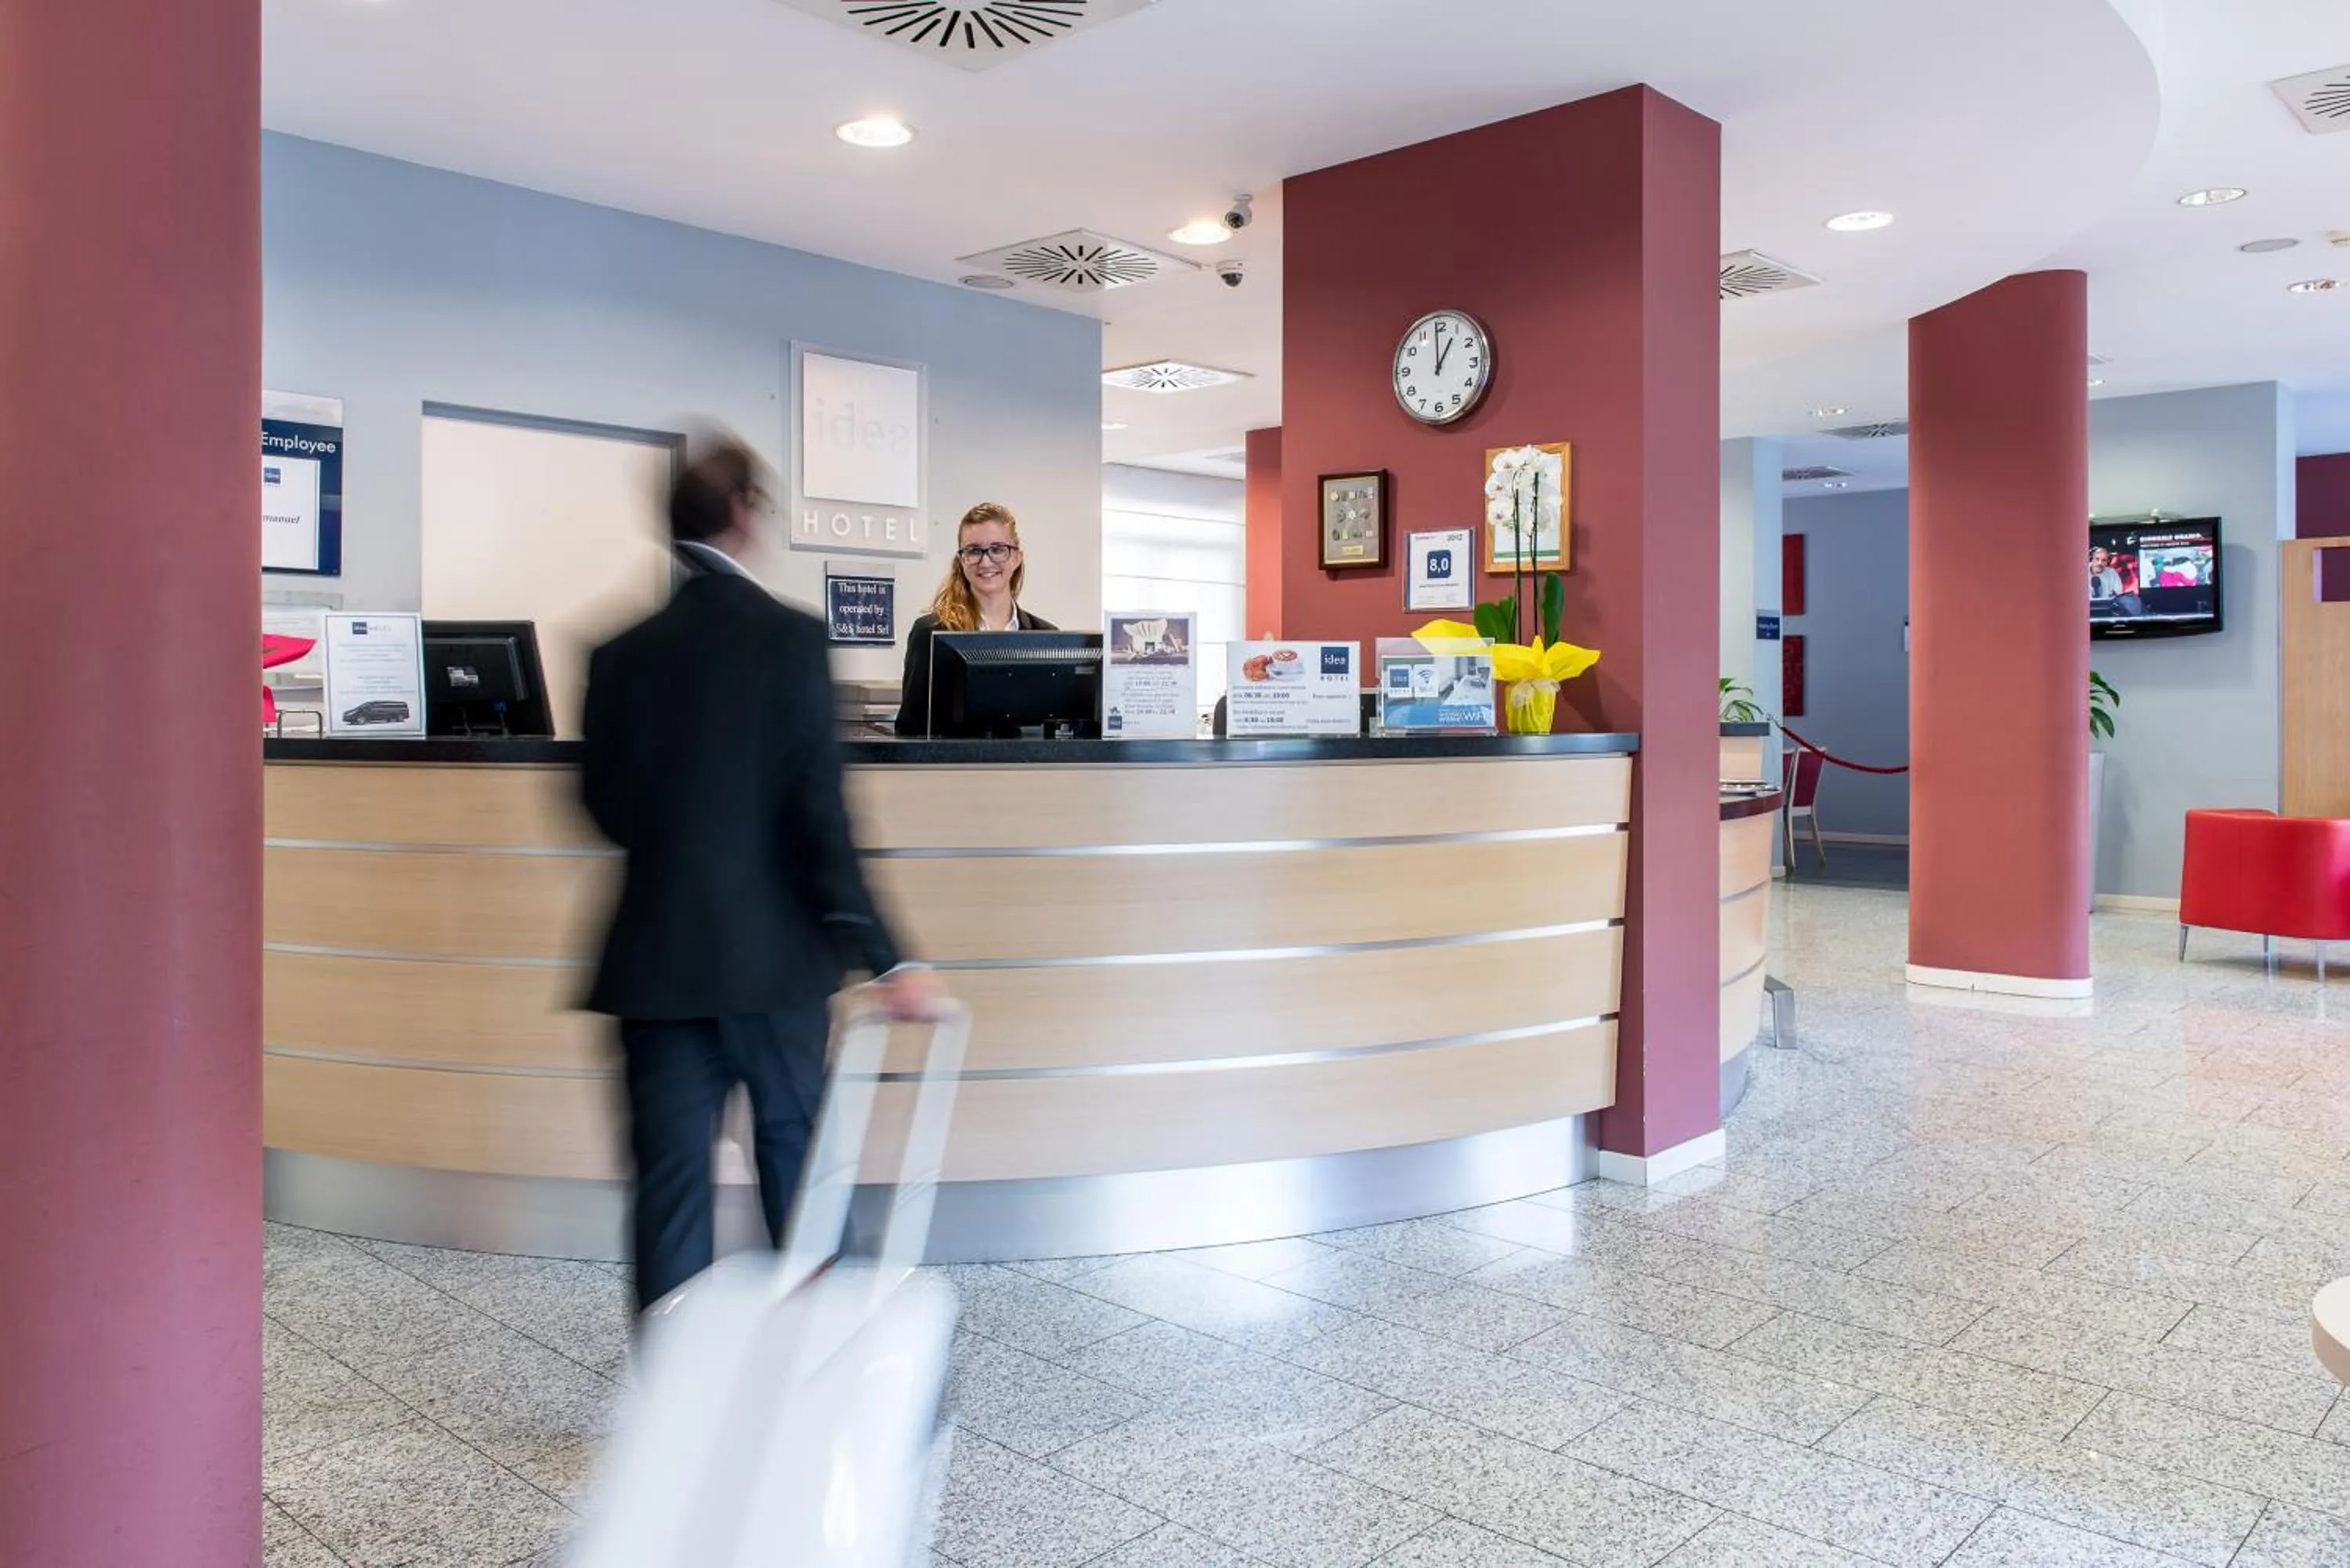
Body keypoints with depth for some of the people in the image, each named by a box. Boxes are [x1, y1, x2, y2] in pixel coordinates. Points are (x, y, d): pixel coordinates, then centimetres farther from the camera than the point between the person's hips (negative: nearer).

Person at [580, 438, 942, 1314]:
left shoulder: (621, 651, 0)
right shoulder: (789, 638, -10)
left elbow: (603, 801, 6)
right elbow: (822, 815, -16)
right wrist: (886, 958, -16)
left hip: (659, 958, 2)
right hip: (774, 954, -2)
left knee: (673, 1184, 7)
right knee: (795, 1157, 16)